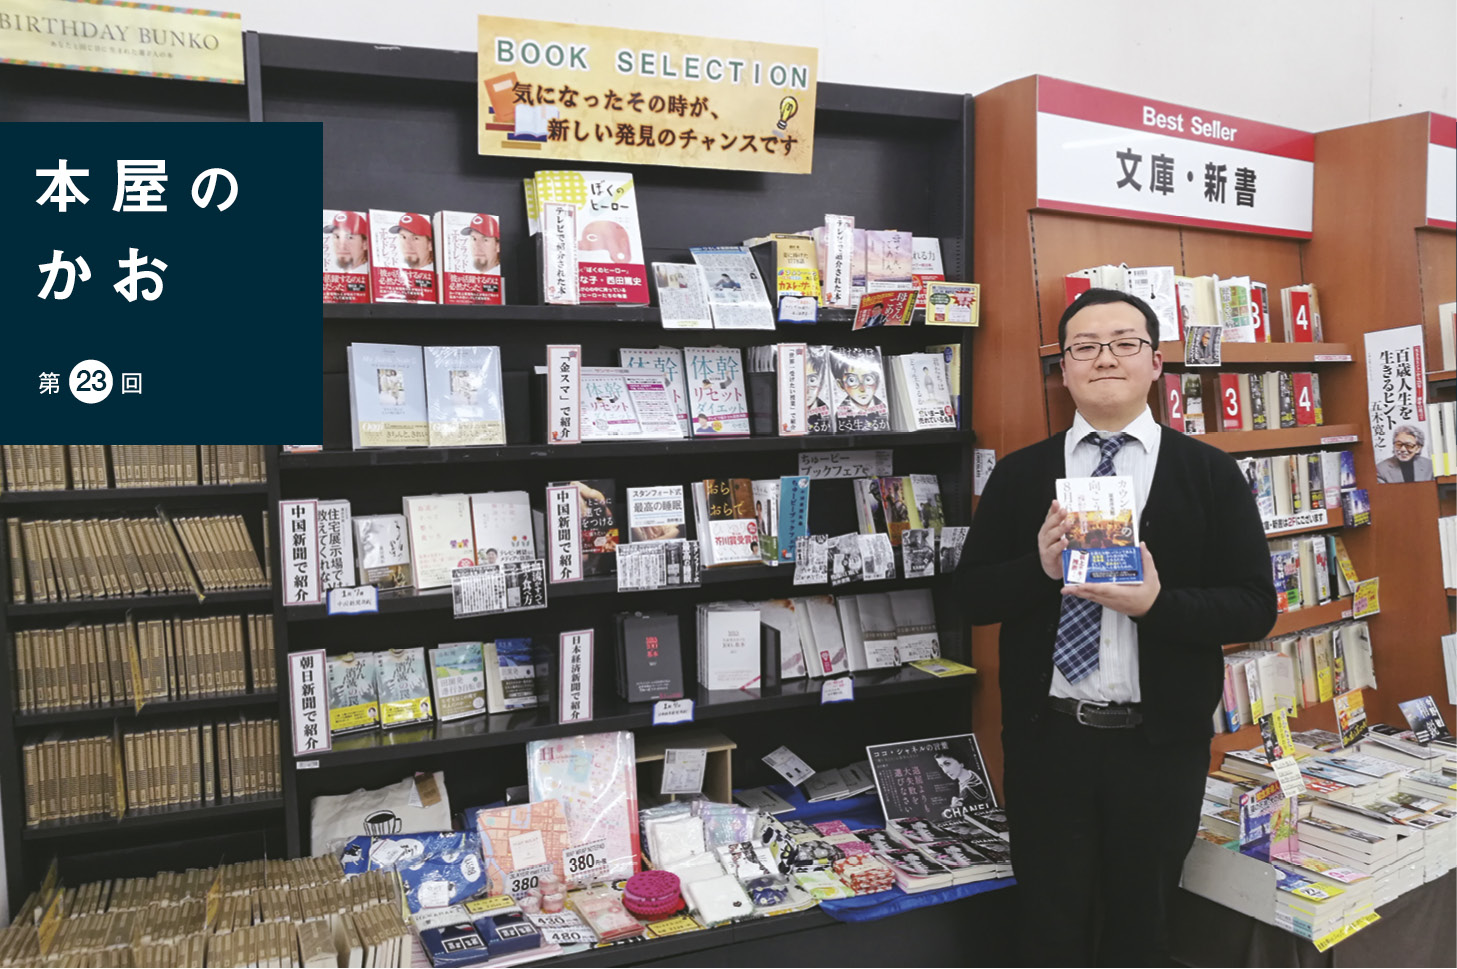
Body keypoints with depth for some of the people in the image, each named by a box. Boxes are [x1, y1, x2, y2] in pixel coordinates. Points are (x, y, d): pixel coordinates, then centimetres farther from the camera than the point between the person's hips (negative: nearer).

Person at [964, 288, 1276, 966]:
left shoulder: (1210, 473, -1)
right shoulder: (1018, 476, 2)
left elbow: (1255, 607, -4)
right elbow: (973, 597, 1)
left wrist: (1158, 603, -22)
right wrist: (1040, 566, -17)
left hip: (1161, 742, 0)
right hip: (1046, 738, 1)